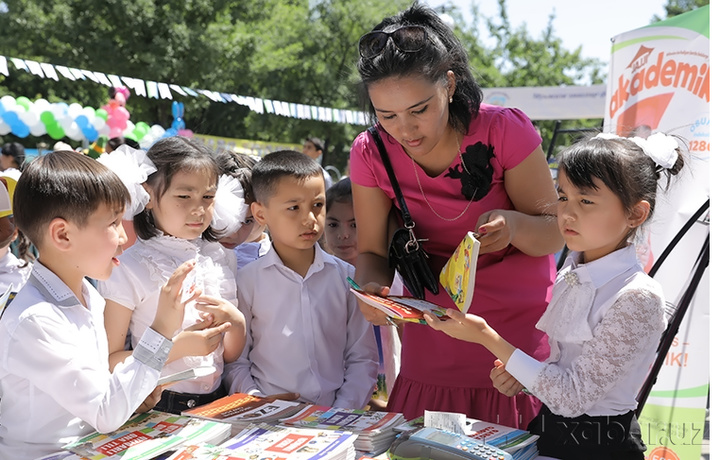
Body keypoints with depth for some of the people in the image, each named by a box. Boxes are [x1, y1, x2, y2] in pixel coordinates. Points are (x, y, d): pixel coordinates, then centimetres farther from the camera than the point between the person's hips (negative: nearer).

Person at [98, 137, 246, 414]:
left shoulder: (222, 258, 12)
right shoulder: (128, 268, -4)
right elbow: (109, 362, -9)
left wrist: (236, 322, -4)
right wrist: (176, 347, -17)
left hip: (215, 402, 4)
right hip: (155, 409, -4)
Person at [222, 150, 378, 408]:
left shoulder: (346, 277, 7)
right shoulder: (247, 281, 3)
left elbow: (362, 358, 9)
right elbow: (235, 362, 5)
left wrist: (342, 413, -2)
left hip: (332, 417, 1)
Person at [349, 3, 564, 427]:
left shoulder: (504, 130, -16)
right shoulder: (371, 153, -9)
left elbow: (554, 232, -9)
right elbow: (373, 252, 0)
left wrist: (513, 225, -31)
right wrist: (372, 285, -22)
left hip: (521, 340, -2)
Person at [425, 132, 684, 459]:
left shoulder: (638, 298, -19)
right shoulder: (569, 274, 3)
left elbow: (572, 395, -19)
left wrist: (488, 337, -19)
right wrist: (521, 374, -6)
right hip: (548, 430, 6)